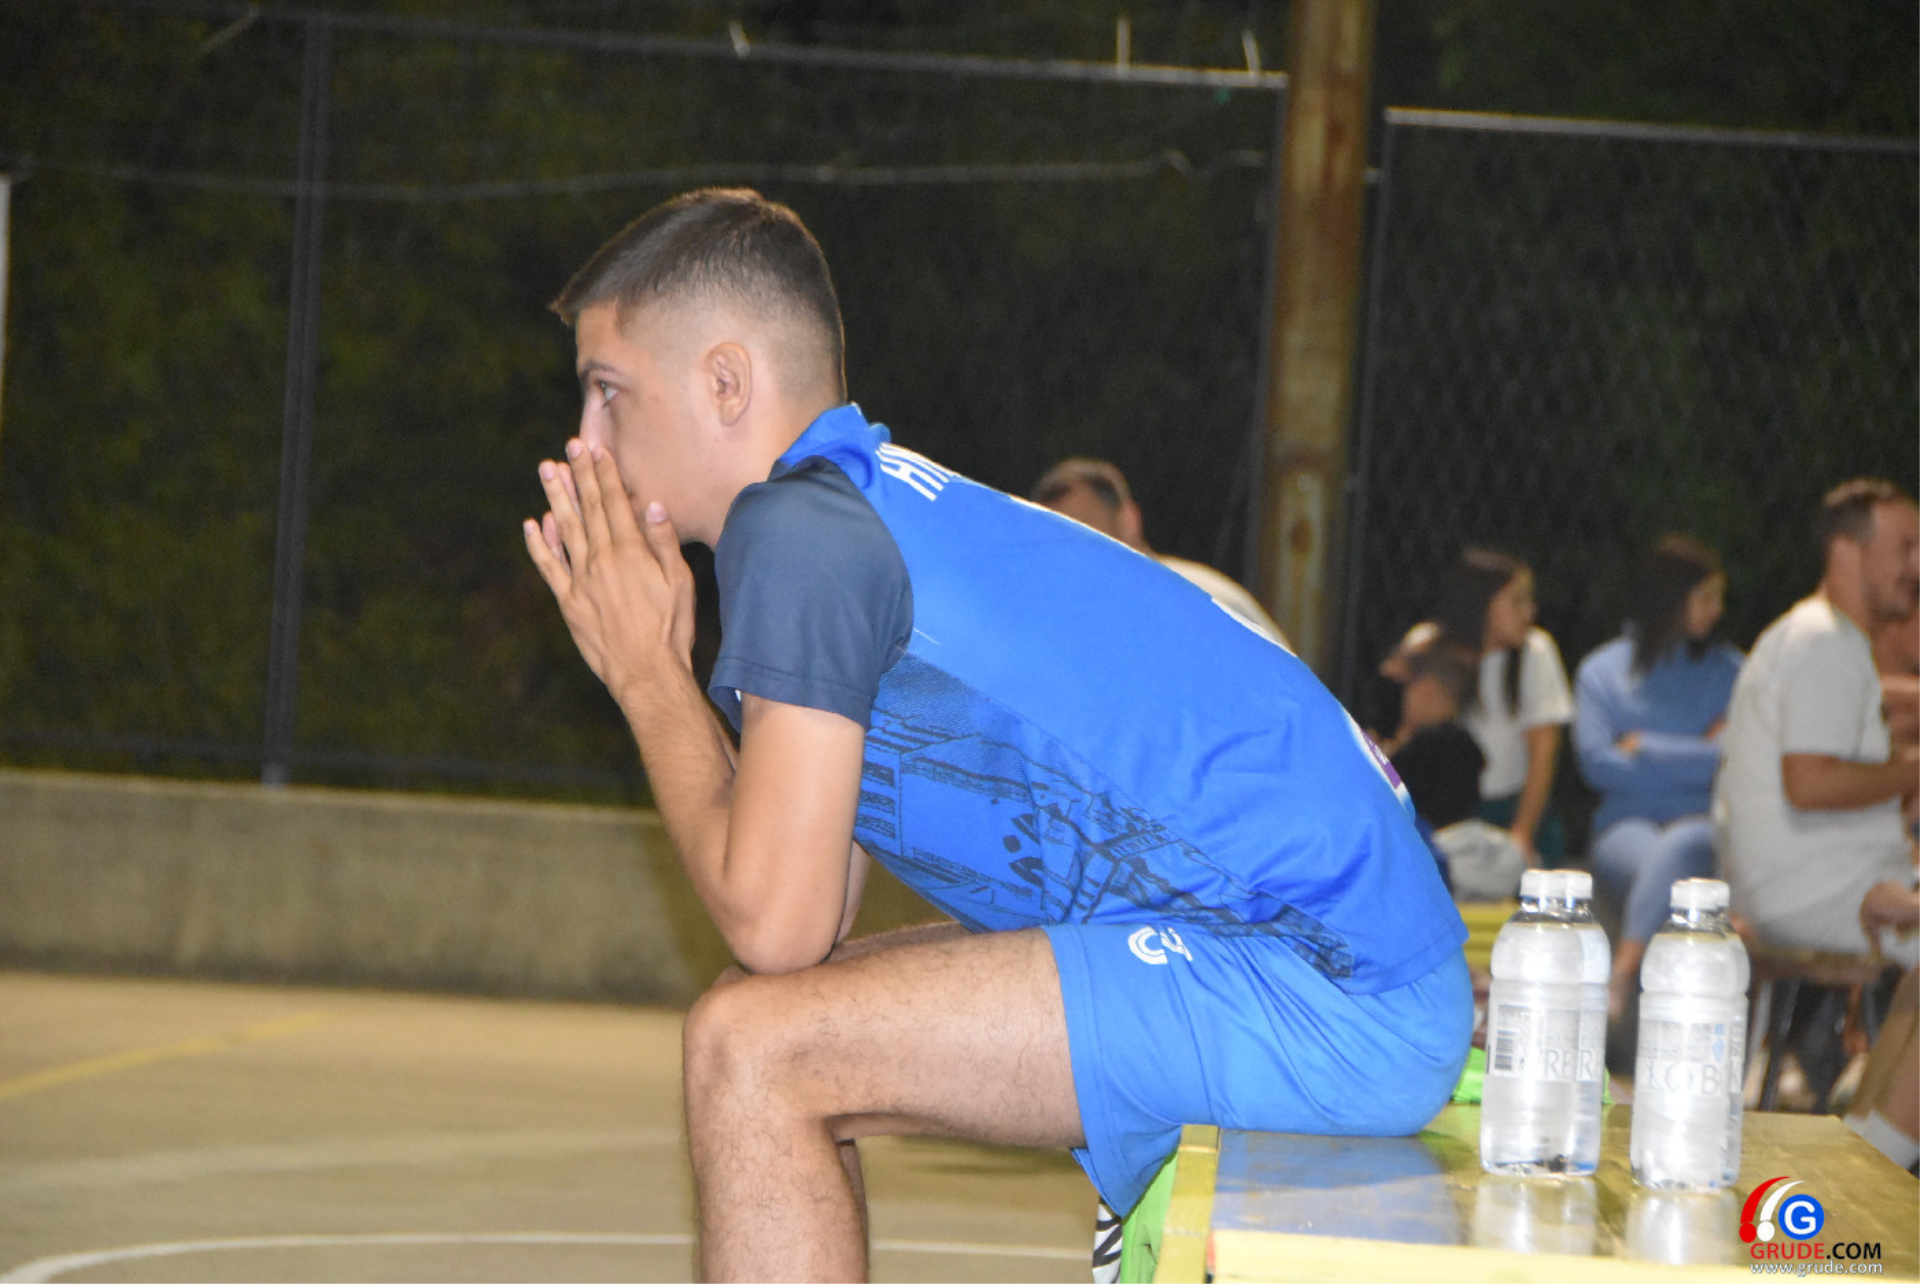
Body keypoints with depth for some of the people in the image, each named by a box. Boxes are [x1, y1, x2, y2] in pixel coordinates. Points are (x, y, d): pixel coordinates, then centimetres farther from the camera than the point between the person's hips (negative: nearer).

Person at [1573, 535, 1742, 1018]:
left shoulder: (1729, 671, 16)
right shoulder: (1601, 672, 14)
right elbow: (1597, 763, 0)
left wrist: (1646, 749, -2)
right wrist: (1700, 756, 0)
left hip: (1705, 823, 0)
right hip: (1628, 823, 0)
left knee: (1676, 849, -38)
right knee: (1661, 872, -37)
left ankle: (1620, 982, -50)